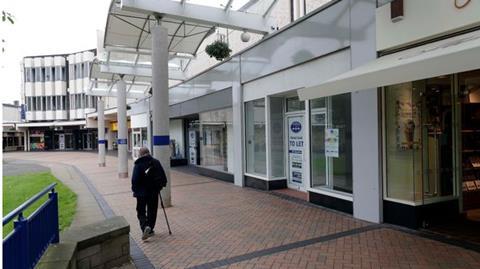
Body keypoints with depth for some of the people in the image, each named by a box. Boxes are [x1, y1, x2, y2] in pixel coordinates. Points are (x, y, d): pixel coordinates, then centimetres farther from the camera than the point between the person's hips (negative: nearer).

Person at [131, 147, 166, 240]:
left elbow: (135, 180, -14)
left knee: (141, 212, 9)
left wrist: (135, 190, 0)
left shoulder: (138, 165, -11)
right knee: (152, 211, 15)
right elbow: (163, 177, 2)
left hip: (141, 193, -3)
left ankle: (145, 227, -12)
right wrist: (159, 187, 14)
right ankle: (150, 230, 20)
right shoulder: (156, 162, 0)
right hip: (154, 192, 3)